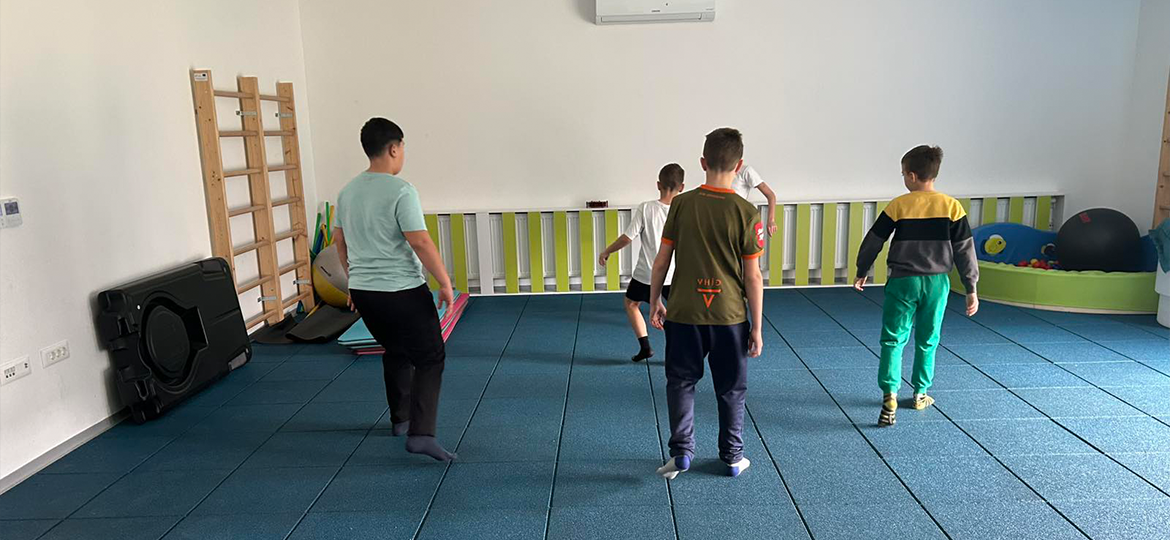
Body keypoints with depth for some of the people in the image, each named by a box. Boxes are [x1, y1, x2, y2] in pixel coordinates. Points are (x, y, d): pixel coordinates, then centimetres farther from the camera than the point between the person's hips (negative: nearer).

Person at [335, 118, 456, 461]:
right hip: (402, 292, -8)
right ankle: (420, 433, -10)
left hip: (362, 291, 8)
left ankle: (400, 420, 35)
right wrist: (446, 283, -12)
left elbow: (340, 242, 16)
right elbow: (420, 243, -20)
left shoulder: (348, 191, 9)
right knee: (429, 358, 1)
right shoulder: (400, 191, -16)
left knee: (395, 352, 25)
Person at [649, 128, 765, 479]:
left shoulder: (682, 204, -4)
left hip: (683, 312, 1)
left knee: (680, 381, 17)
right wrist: (757, 327, 1)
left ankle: (681, 451, 15)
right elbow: (753, 276, -7)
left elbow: (662, 260, -1)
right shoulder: (746, 213, -9)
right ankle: (733, 458, 26)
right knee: (731, 389, 15)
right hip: (729, 316, 0)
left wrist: (655, 302, 12)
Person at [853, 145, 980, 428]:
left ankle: (890, 394, -14)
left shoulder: (899, 205, -7)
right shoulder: (952, 206, -2)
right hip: (937, 282, 3)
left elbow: (873, 242, -1)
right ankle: (920, 394, 29)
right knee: (927, 341, 17)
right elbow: (965, 250, 0)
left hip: (903, 281, -2)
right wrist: (971, 289, 7)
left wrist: (862, 273, 14)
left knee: (893, 340, 2)